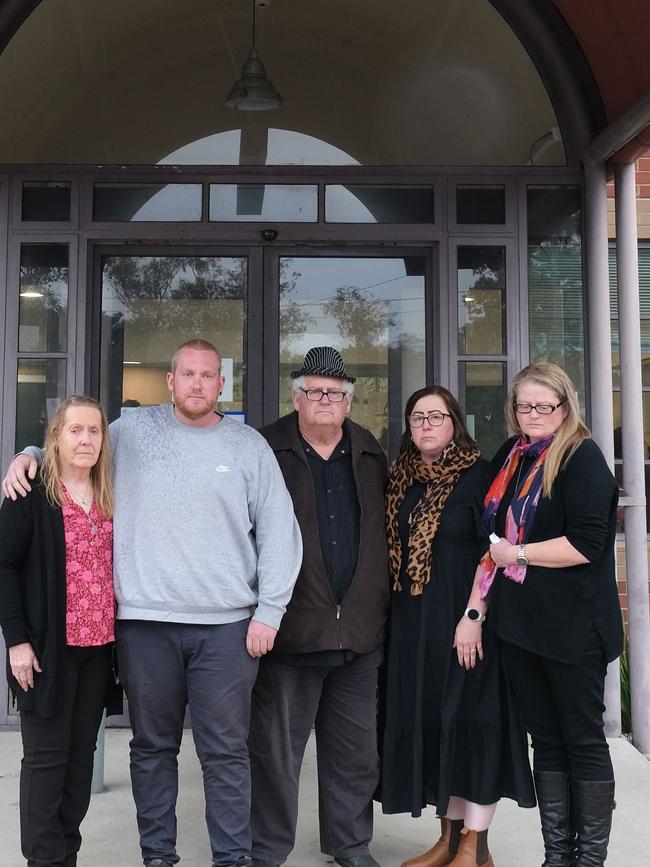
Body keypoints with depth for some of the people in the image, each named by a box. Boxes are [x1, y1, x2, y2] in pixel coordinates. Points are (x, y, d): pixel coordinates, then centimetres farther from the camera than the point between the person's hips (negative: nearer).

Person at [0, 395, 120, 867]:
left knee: (81, 752, 12)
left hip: (98, 647, 5)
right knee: (46, 756, 3)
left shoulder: (110, 498, 9)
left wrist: (120, 634, 7)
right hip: (48, 647, -5)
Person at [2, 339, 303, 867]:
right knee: (153, 745, 10)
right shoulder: (131, 430, 7)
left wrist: (268, 612, -1)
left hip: (226, 625, -1)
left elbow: (279, 532, 4)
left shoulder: (249, 446, 6)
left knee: (226, 750, 4)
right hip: (144, 620, 1)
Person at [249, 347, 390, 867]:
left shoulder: (370, 455, 10)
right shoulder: (268, 451, -3)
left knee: (356, 751, 15)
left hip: (360, 630, 4)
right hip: (291, 628, -4)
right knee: (276, 747, 7)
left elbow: (384, 534, 12)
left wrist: (378, 610, 8)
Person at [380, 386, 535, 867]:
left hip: (463, 621, -6)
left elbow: (492, 552, -12)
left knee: (470, 719, -1)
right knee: (430, 722, 10)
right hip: (413, 622, 6)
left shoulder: (479, 475, -8)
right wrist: (393, 617, 9)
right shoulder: (401, 479, 10)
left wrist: (473, 615, -19)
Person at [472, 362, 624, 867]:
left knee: (583, 740, 4)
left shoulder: (582, 457, -10)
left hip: (571, 627, -7)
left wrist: (516, 554, -12)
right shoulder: (511, 457, 11)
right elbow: (497, 533, 20)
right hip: (519, 622, 7)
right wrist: (478, 599, 10)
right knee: (545, 740, 14)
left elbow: (586, 544, -19)